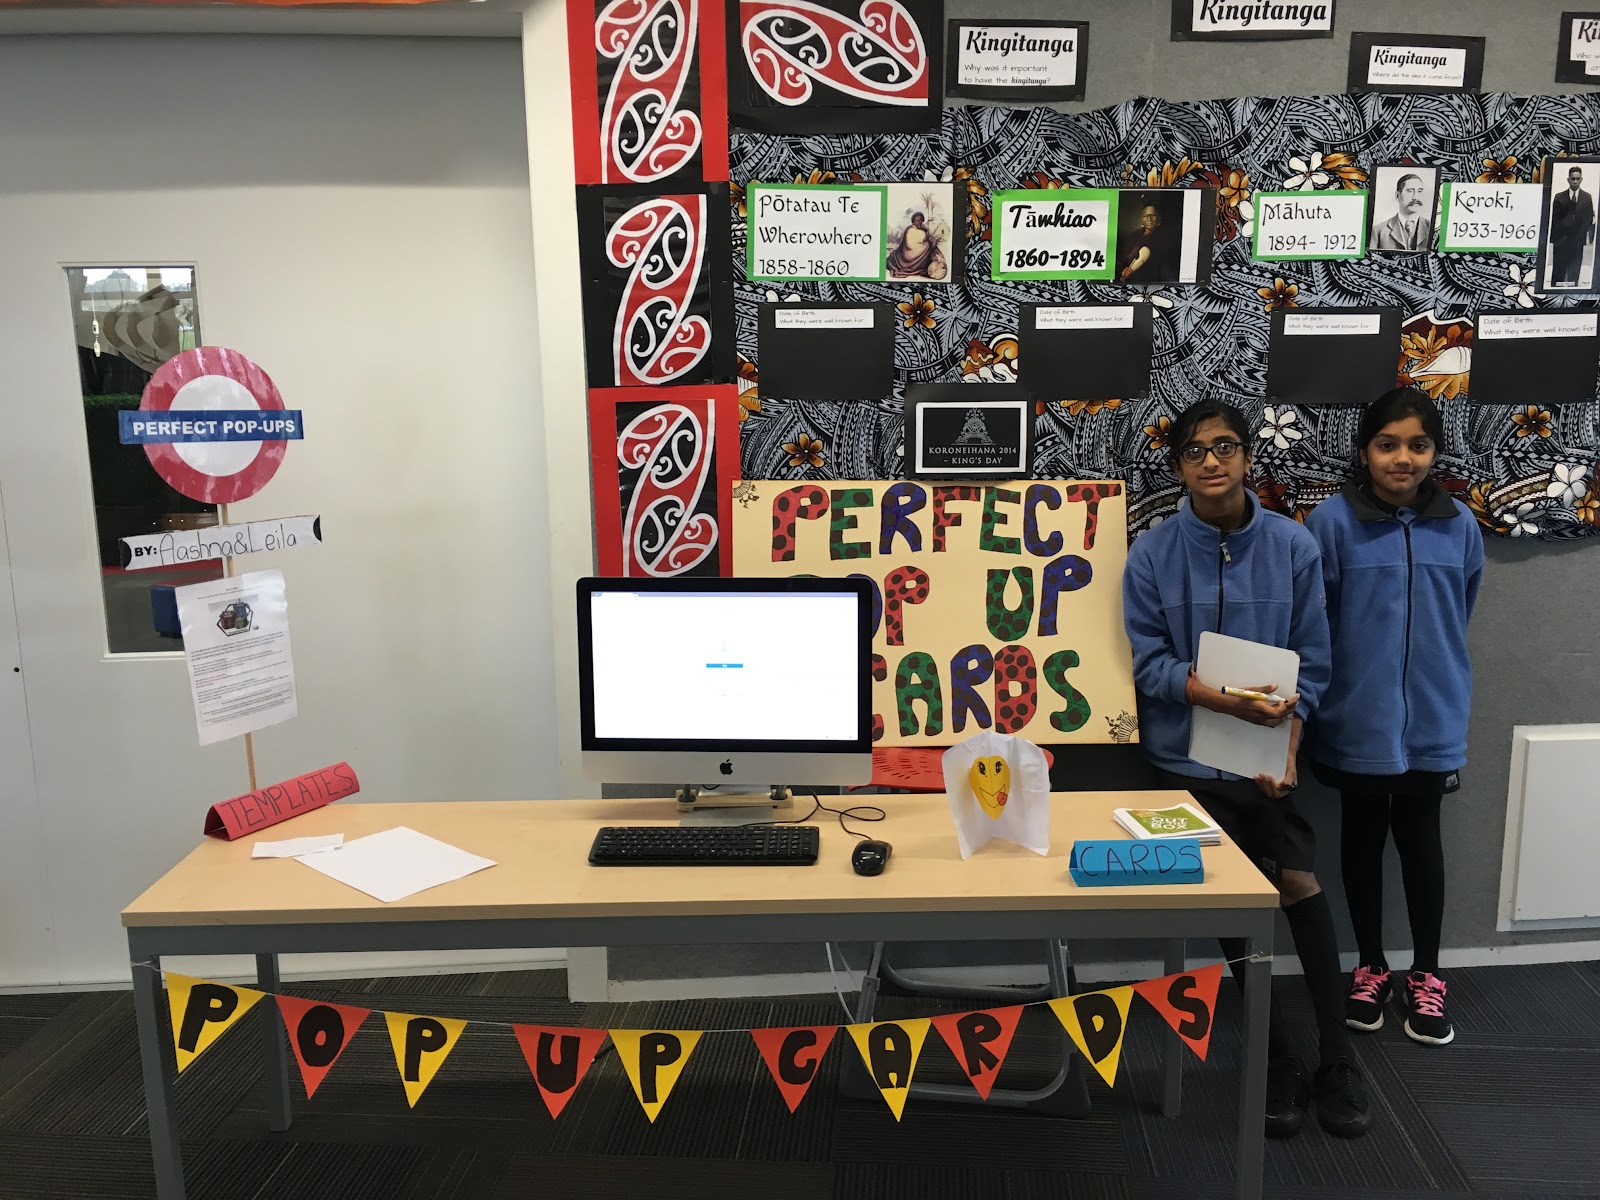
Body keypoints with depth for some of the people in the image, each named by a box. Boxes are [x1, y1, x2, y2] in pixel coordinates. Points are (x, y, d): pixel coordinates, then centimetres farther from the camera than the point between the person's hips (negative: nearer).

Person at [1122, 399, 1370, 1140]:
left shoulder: (1294, 547, -5)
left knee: (1301, 884, -9)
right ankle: (1278, 1064, 26)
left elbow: (1310, 664, -1)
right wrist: (1228, 699, -24)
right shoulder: (1152, 554, -8)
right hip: (1186, 757, 0)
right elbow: (1149, 662, -10)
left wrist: (1284, 747, -12)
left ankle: (1337, 1062, 12)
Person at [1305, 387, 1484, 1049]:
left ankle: (1426, 976, 28)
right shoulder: (1333, 522, -11)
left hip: (1431, 719, 2)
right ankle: (1371, 967, 30)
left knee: (1420, 840, 10)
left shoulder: (1458, 526, -1)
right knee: (1363, 839, 13)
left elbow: (1459, 615, 13)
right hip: (1356, 718, -2)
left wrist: (1432, 670, 14)